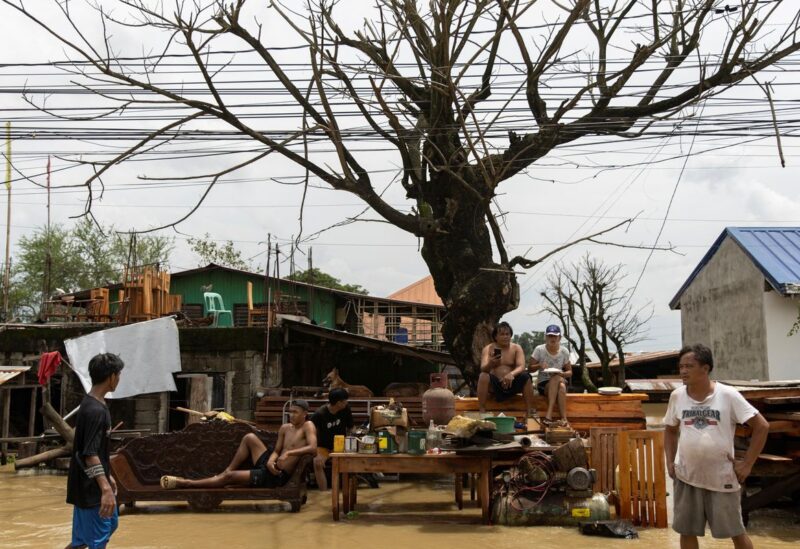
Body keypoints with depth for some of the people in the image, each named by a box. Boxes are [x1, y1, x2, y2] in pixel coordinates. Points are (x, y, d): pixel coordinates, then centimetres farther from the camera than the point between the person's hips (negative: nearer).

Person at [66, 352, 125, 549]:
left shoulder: (93, 404, 8)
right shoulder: (95, 410, -24)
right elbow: (90, 455, -27)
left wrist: (107, 477, 23)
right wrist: (105, 489, -29)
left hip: (96, 483, 10)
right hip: (90, 487, -10)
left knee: (110, 524, 21)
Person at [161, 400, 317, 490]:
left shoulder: (308, 426, -12)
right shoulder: (285, 428, 10)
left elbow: (313, 448, -27)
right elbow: (276, 451, 11)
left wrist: (289, 453, -33)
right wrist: (270, 461, -12)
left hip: (277, 475, -7)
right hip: (271, 467, 7)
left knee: (230, 477, -10)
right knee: (250, 438, 1)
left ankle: (185, 483, 0)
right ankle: (226, 471, 8)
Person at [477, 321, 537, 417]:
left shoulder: (516, 348, 4)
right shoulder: (488, 349, 0)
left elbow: (521, 367, -11)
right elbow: (483, 368, -15)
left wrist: (512, 374, -34)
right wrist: (490, 364, -40)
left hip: (512, 384, 1)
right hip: (494, 386, -1)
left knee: (525, 376, -26)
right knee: (483, 376, -30)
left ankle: (531, 412, -22)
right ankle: (481, 412, -30)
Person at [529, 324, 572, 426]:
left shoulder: (564, 351, 2)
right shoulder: (539, 349, -3)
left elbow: (570, 372, 7)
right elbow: (531, 368, 0)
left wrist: (562, 374, -16)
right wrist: (539, 366, -21)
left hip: (560, 381, 2)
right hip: (543, 383, -2)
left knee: (562, 386, -36)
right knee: (557, 379, -36)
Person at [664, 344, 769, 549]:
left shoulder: (727, 395, -11)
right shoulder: (677, 396, 0)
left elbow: (762, 426, -8)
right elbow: (671, 430, 16)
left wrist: (747, 464, -9)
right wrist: (670, 462, 4)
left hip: (722, 478, -3)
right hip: (687, 477, 3)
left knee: (736, 532, 8)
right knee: (687, 531, 9)